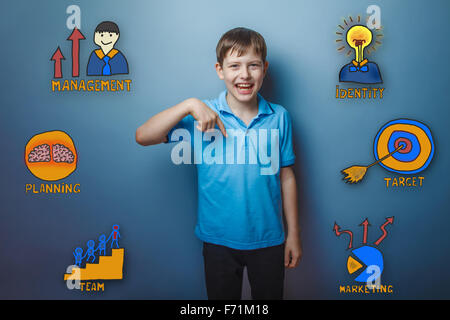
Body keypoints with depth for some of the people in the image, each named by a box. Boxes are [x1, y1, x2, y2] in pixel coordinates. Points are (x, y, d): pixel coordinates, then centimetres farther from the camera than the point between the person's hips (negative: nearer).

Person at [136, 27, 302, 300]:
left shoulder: (279, 117, -5)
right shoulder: (204, 115, -10)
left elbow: (286, 176, 1)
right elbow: (143, 137, -16)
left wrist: (294, 234, 5)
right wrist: (189, 105, -27)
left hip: (268, 240, 1)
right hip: (218, 240, 0)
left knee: (270, 296, 21)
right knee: (222, 297, 21)